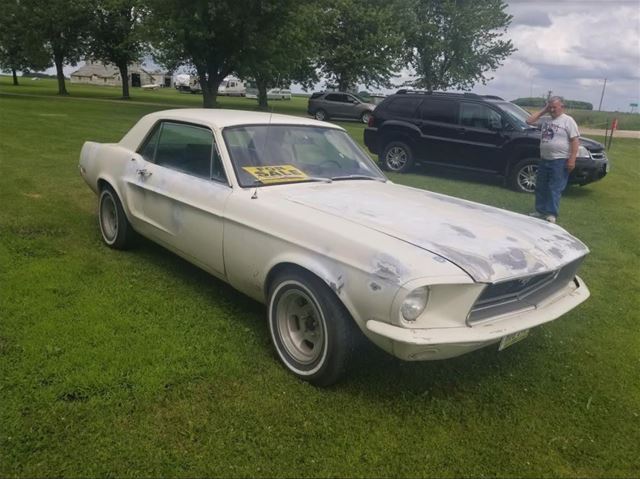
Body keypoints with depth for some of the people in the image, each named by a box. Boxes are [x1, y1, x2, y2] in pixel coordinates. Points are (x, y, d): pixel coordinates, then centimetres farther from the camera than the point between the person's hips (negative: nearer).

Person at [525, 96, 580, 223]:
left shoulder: (568, 121, -5)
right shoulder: (546, 120, 13)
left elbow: (575, 141, -10)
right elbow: (529, 121, 14)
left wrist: (572, 159, -17)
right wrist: (543, 111, 8)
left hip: (560, 161, -7)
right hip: (544, 159, 7)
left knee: (555, 189, -6)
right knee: (541, 187, 11)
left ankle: (551, 214, -4)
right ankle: (540, 210, 20)